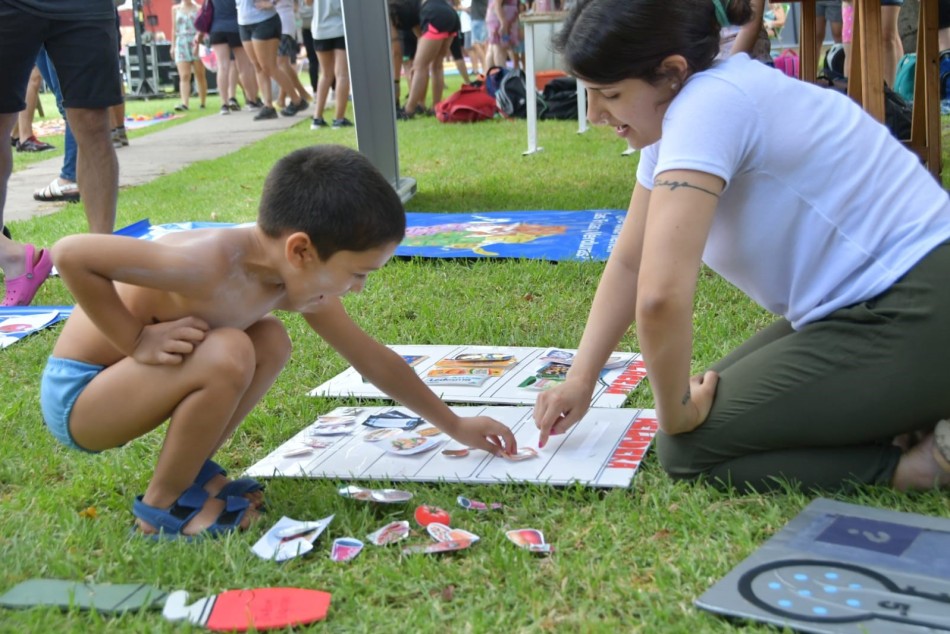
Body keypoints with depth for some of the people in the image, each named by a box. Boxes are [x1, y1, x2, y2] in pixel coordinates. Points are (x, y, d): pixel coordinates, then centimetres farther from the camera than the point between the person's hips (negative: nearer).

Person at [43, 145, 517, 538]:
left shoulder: (294, 280, -5)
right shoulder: (212, 264, -32)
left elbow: (374, 360, 6)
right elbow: (70, 254, -30)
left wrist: (454, 425, 13)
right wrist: (138, 340, -23)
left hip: (112, 382, 8)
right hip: (74, 394, -8)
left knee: (271, 342, 3)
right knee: (228, 355, -29)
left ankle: (189, 472, 10)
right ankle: (162, 505, -8)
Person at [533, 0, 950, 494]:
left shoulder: (707, 106, -24)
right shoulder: (678, 108, 7)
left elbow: (660, 296, -34)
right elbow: (629, 264, 14)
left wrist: (675, 412, -18)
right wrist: (580, 380, 8)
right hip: (872, 304, 10)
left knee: (691, 449, -8)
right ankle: (906, 412, 14)